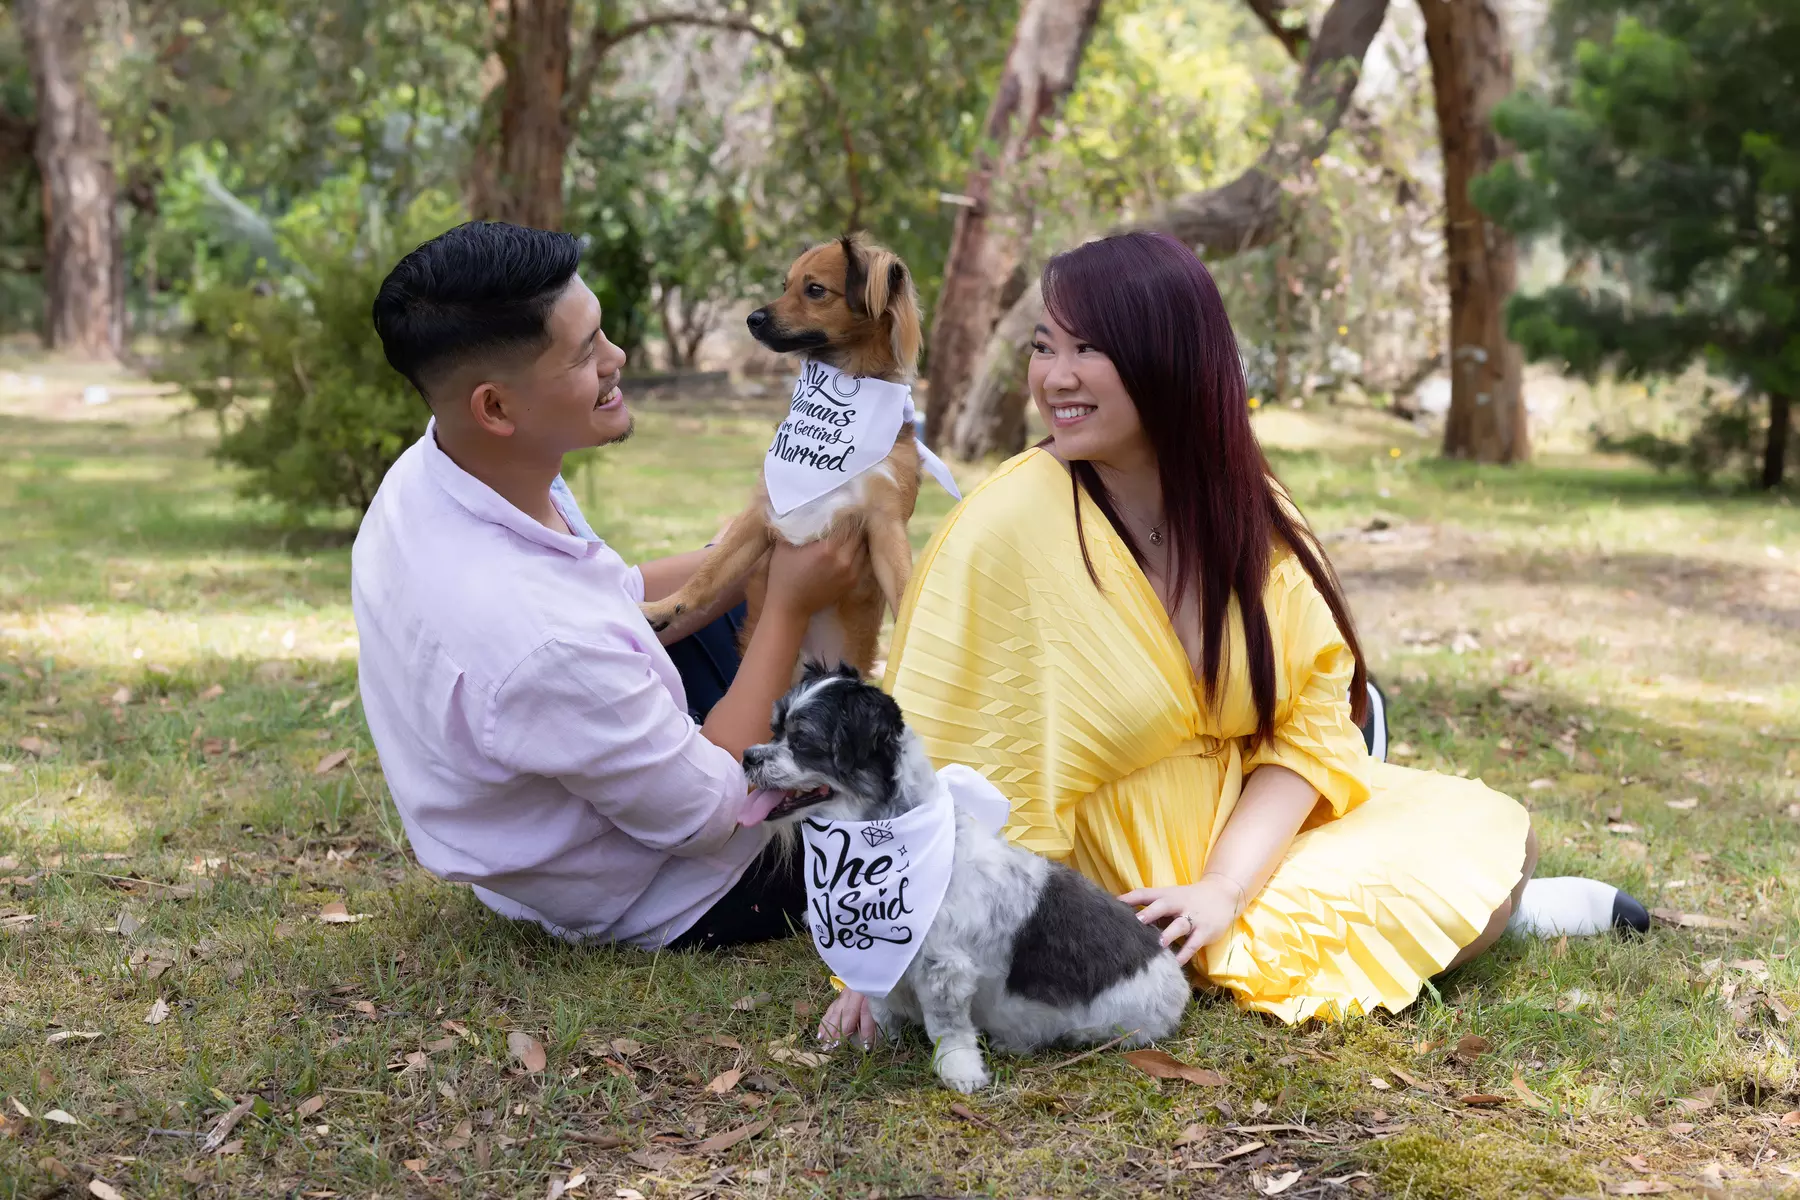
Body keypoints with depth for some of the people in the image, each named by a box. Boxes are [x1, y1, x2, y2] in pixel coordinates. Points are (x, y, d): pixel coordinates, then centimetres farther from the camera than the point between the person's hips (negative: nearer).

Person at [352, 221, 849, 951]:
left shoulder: (426, 472, -16)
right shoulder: (540, 643, -43)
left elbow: (616, 602, 3)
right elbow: (706, 815, -25)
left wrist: (761, 545, -4)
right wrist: (789, 609, -19)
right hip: (657, 903, -8)